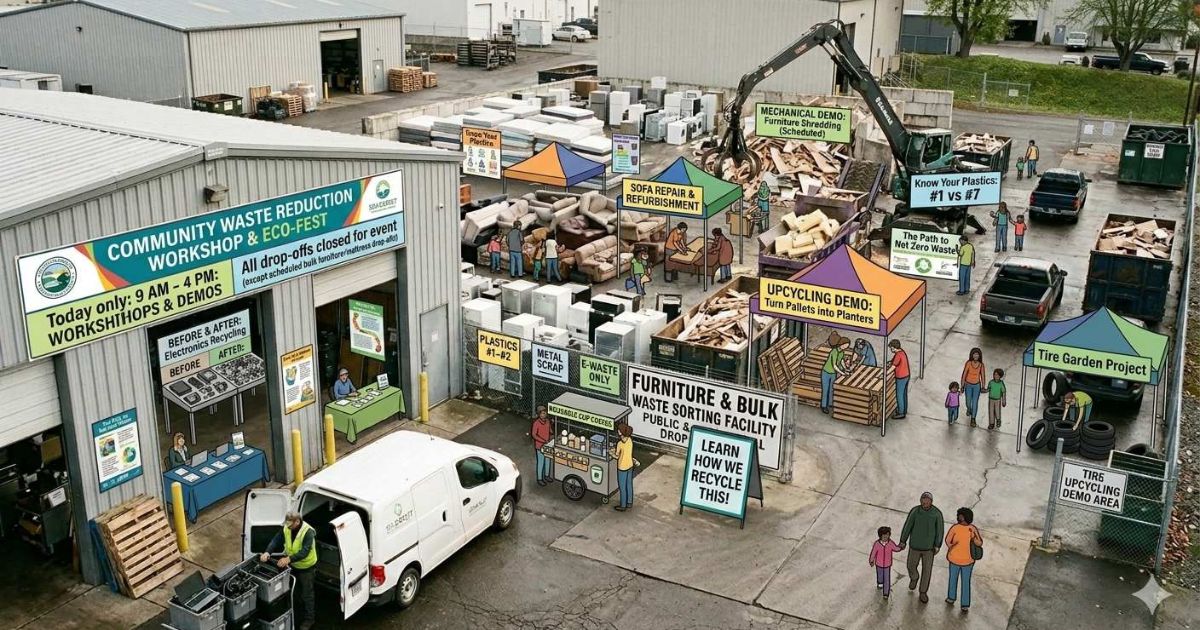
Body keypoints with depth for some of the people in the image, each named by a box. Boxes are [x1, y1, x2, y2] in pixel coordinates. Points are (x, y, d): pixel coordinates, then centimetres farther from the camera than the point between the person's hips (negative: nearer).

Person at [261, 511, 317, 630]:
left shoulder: (308, 532, -32)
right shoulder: (286, 528, -12)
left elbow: (304, 551, -38)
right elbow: (276, 540, -13)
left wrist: (289, 559, -49)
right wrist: (268, 552, -31)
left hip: (306, 567, -6)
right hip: (293, 565, 6)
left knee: (306, 594, 8)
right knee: (297, 591, 23)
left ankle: (309, 618, 24)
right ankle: (300, 614, 42)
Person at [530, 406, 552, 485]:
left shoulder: (547, 421, -3)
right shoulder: (536, 423, -22)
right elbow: (533, 435, -22)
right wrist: (543, 441, -27)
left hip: (547, 445, 6)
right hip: (539, 446, -6)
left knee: (547, 461, 20)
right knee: (540, 463, 6)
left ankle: (546, 476, 39)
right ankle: (539, 479, 22)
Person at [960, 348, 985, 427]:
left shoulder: (981, 365, -13)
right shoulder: (968, 363, -19)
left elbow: (982, 376, -3)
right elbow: (964, 374, -13)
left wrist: (983, 387, 0)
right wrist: (962, 386, -11)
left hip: (977, 385, 0)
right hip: (968, 385, 0)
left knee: (975, 402, -2)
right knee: (968, 401, 15)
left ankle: (973, 419, 11)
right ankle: (969, 409, 51)